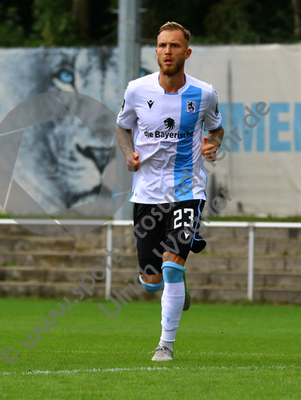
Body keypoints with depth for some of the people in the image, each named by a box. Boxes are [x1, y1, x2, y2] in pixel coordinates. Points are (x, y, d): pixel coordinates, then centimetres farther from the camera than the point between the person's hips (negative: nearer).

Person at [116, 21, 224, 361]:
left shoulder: (204, 94, -5)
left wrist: (213, 145, -8)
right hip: (147, 190, 2)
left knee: (172, 266, -19)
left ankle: (167, 343, -7)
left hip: (188, 189, -2)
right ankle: (177, 287, 43)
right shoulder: (137, 90, -4)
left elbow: (216, 128, 14)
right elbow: (122, 127, 13)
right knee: (151, 280, 4)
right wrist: (129, 154, -6)